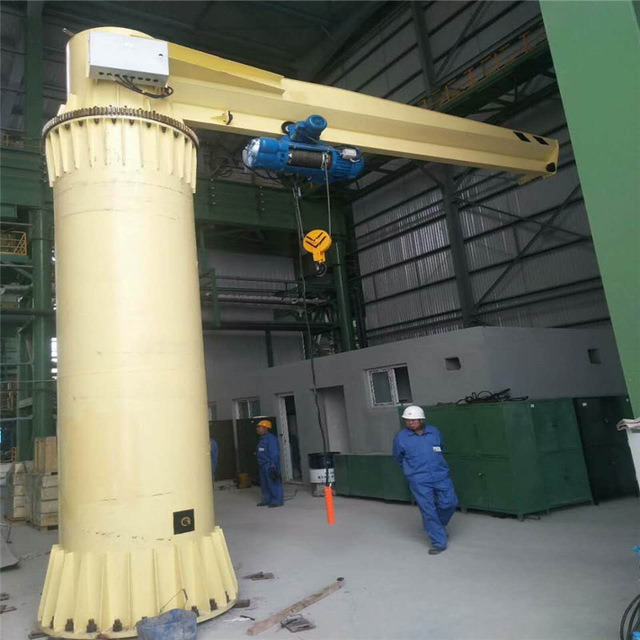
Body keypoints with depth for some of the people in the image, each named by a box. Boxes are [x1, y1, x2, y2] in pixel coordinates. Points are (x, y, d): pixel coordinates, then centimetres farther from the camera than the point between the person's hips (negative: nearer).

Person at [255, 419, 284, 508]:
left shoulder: (271, 438, -15)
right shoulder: (262, 439, 16)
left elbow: (274, 453, -20)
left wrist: (273, 464, -23)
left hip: (269, 465, -11)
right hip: (262, 465, 11)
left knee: (273, 483, -5)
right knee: (264, 484, 16)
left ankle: (277, 501, 1)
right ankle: (266, 500, 26)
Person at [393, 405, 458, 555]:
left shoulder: (434, 432, 2)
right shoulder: (400, 438, -5)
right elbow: (398, 458, 12)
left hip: (440, 475, 3)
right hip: (419, 481, -3)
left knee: (449, 503, 3)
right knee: (428, 510, -3)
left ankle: (438, 526, 31)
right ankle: (439, 542, 11)